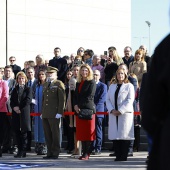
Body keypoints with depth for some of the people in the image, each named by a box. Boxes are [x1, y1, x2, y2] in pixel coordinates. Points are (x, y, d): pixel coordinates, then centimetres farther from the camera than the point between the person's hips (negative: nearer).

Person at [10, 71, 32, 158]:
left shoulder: (28, 89, 4)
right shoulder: (15, 90, 18)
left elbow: (28, 100, -7)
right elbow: (11, 101, 11)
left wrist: (19, 108, -12)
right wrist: (14, 107, -9)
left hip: (24, 113, -4)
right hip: (16, 113, 4)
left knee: (24, 132, -5)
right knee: (17, 133, 4)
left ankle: (23, 152, -4)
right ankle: (19, 150, 10)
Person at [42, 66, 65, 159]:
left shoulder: (59, 84, -2)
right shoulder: (45, 85, 20)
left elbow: (62, 99, -9)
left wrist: (59, 112, -15)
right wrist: (42, 112, 16)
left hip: (54, 114, -7)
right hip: (45, 114, 7)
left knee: (55, 134, -2)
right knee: (47, 134, 6)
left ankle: (55, 153, 2)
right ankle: (49, 152, 11)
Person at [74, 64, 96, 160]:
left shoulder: (92, 82, -2)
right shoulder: (78, 83, 18)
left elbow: (90, 97, -10)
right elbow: (76, 95, 14)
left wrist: (80, 106, -13)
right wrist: (76, 105, -4)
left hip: (88, 109, -6)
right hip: (79, 110, 7)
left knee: (88, 132, -6)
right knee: (81, 132, 4)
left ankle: (87, 153, -6)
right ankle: (84, 152, 8)